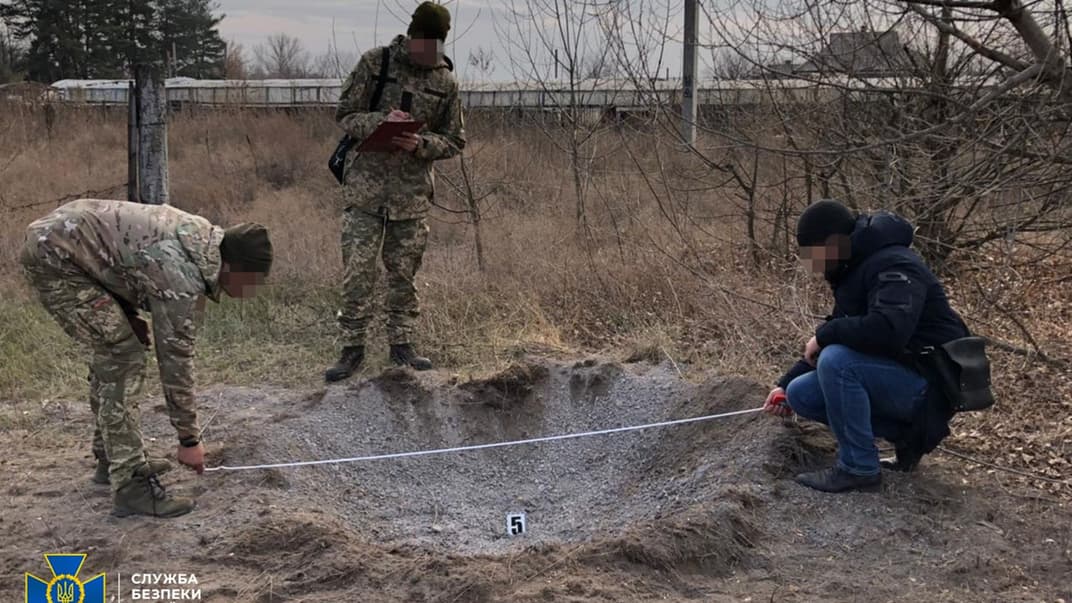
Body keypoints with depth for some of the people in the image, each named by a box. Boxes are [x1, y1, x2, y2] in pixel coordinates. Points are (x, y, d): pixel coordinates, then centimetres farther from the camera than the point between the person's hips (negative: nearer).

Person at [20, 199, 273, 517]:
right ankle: (130, 485, -12)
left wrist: (128, 315, 5)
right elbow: (175, 359, -18)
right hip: (53, 254, -10)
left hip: (62, 232, 10)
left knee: (112, 352, 16)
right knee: (122, 356, -14)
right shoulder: (183, 277, -24)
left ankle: (112, 458, 27)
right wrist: (189, 439, -10)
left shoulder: (204, 237, 3)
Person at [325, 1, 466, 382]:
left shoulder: (445, 82, 4)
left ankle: (401, 344, 21)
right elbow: (344, 115, 1)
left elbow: (454, 141, 8)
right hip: (365, 185, -2)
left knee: (404, 273, 8)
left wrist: (421, 144, -13)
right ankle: (353, 348, 6)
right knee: (357, 271, -4)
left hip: (412, 192, 2)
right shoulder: (374, 64, -1)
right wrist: (380, 121, -19)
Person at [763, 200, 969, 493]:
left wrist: (824, 334, -23)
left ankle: (859, 468, -15)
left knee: (837, 360, -30)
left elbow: (888, 330, -38)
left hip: (927, 384, -10)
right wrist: (786, 383, 11)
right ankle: (906, 433, 7)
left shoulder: (893, 265, -21)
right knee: (800, 393, 2)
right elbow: (841, 336, 17)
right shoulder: (853, 271, 10)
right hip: (892, 375, 10)